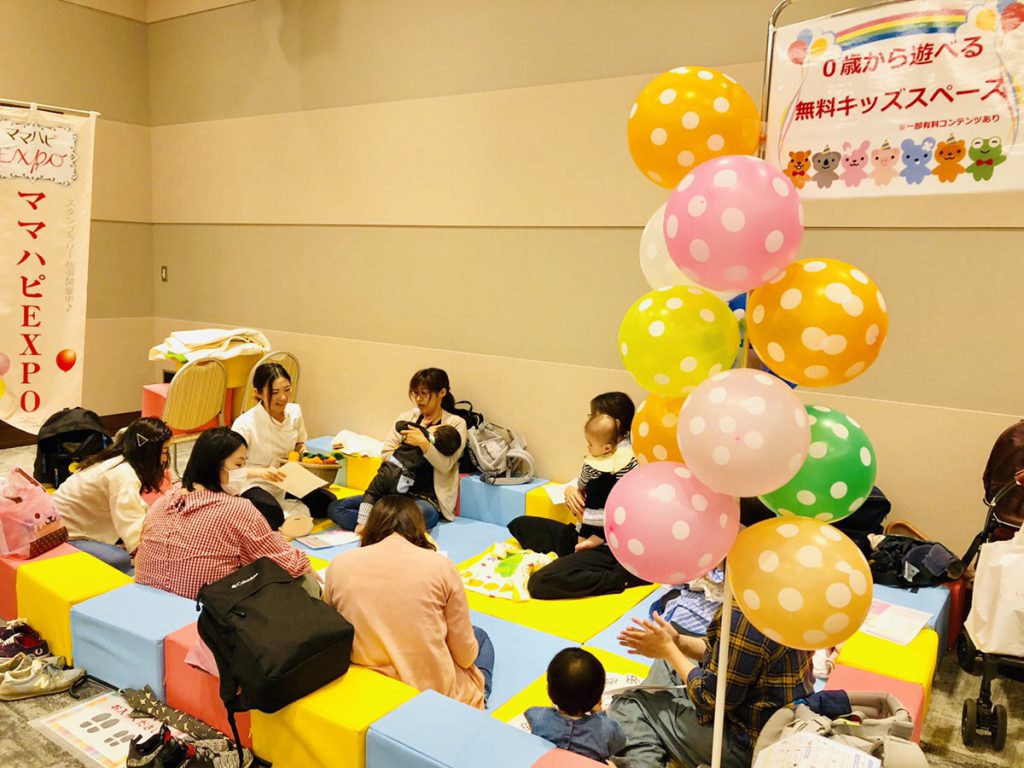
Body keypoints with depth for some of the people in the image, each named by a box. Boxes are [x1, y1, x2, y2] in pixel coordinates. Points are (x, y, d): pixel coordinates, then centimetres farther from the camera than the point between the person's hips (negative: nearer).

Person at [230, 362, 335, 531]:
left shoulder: (295, 411, -7)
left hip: (288, 482, 6)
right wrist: (261, 472, -42)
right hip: (255, 485, -6)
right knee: (273, 515, -34)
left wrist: (302, 451, -11)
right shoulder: (245, 423, -24)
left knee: (328, 502, -10)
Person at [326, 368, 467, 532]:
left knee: (420, 513, -44)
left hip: (428, 499, -5)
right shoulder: (405, 418, 15)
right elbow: (385, 455, 7)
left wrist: (423, 442, -20)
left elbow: (445, 465, -7)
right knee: (335, 508, -12)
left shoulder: (456, 424, 3)